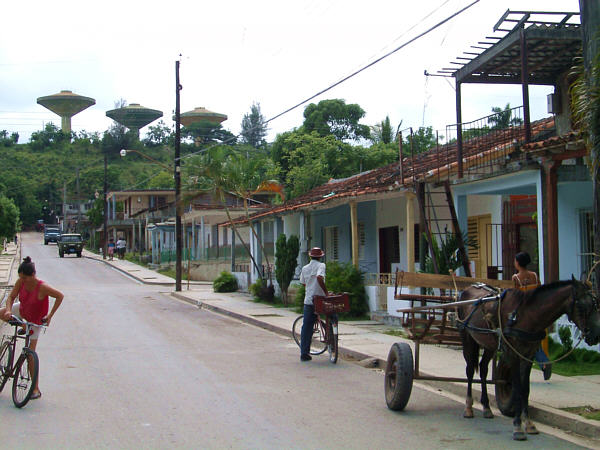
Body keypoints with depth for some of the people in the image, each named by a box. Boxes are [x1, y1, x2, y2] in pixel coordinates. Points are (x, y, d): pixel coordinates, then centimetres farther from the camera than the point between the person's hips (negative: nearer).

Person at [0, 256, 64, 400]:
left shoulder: (42, 287, -33)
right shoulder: (21, 282, -20)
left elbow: (60, 296, -25)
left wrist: (50, 316, -26)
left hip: (35, 320, -5)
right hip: (22, 311, 5)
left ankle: (36, 389, 0)